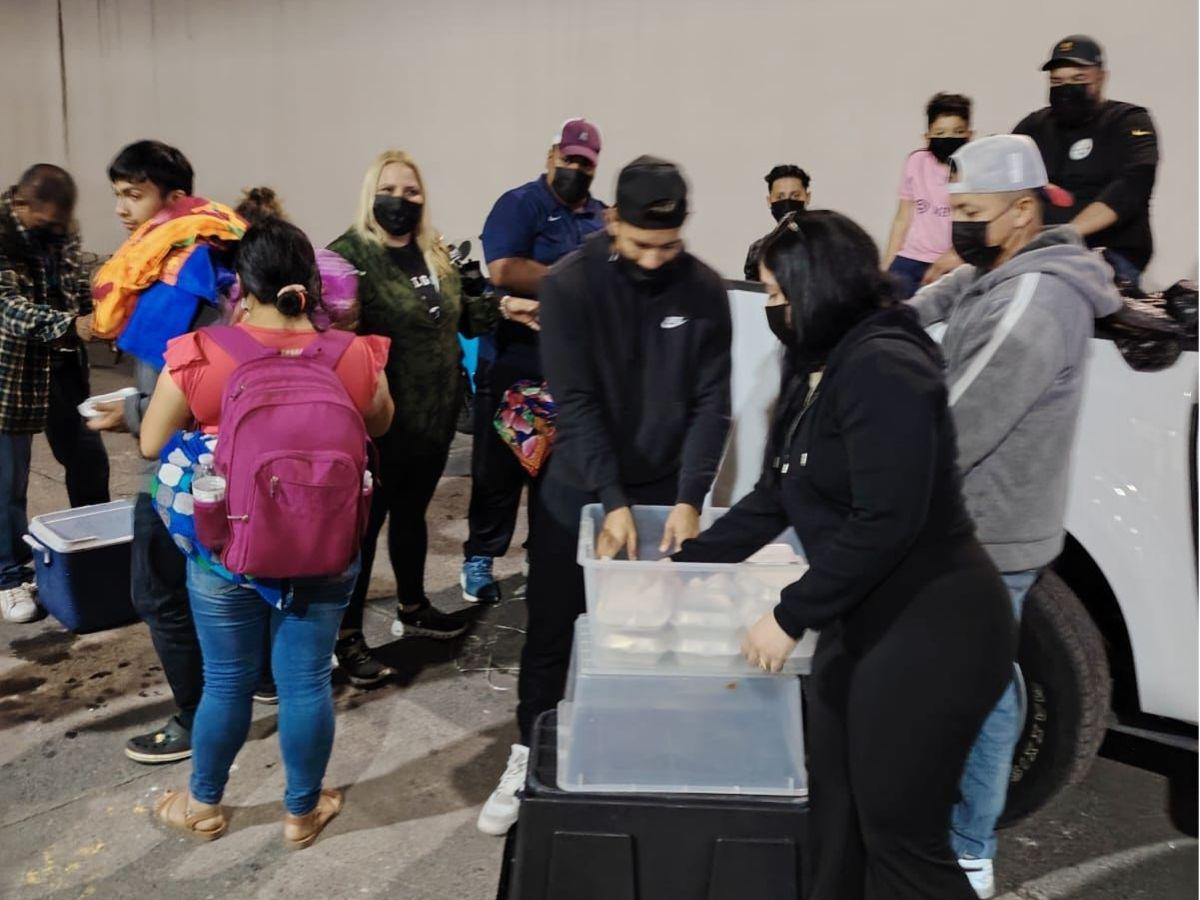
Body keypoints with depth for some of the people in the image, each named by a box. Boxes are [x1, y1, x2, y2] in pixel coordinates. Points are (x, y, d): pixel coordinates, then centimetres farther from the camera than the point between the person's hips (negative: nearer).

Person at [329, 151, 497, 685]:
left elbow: (457, 319, 19)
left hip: (434, 416, 7)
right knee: (363, 525, 5)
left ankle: (412, 609, 40)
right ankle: (348, 636, 20)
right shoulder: (350, 253, -13)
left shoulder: (436, 255, 10)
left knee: (412, 515, 22)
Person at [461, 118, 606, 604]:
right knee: (499, 465, 2)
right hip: (514, 363, -5)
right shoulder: (519, 205, -4)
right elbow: (503, 270, -19)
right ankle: (479, 559, 15)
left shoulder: (602, 217, 15)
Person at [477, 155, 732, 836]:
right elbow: (574, 402, -16)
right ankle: (528, 760, 29)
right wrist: (611, 499, -24)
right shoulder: (569, 284, -12)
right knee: (551, 632, 10)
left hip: (666, 495, 1)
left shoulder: (706, 290, -6)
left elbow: (711, 404, -6)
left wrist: (690, 497, -17)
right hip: (577, 491, -1)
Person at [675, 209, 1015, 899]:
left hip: (931, 634, -9)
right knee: (836, 817, 17)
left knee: (900, 839, 3)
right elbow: (775, 499, 15)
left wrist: (791, 617, -18)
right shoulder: (831, 373, 11)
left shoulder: (882, 368, -20)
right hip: (865, 627, 10)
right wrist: (684, 565, 16)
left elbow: (885, 524, -26)